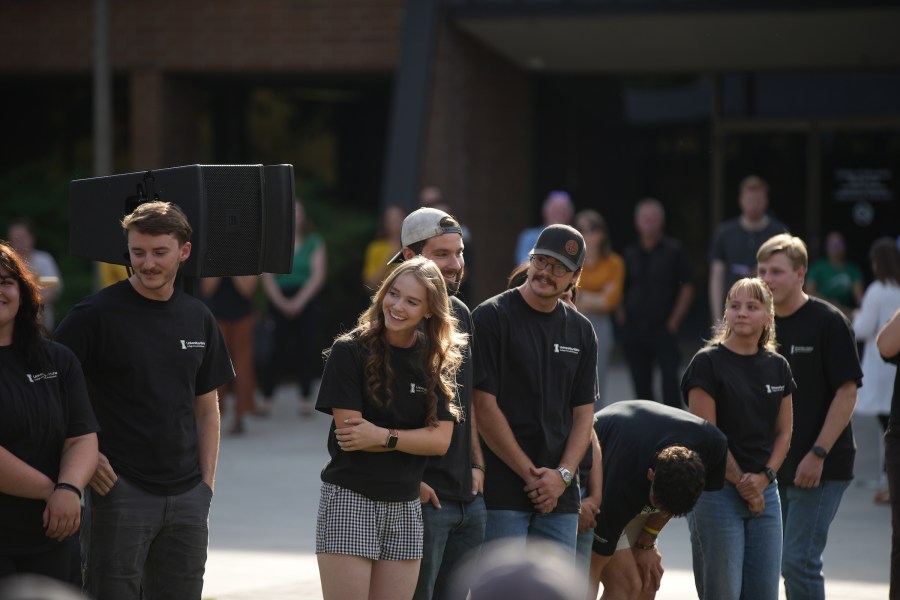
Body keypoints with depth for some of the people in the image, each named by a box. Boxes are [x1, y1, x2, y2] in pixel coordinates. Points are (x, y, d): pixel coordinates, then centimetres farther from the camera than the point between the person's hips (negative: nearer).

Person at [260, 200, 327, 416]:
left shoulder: (314, 242, 7)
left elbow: (318, 276, 0)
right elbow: (267, 277, 1)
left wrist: (299, 301, -10)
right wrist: (281, 302, -11)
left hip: (307, 302, 0)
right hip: (279, 302, 0)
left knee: (306, 349, -2)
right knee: (278, 350, -5)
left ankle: (306, 398, 2)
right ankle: (266, 397, 2)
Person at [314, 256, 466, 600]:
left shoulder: (436, 362, 7)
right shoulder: (350, 351, -5)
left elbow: (440, 439, -2)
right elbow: (351, 431, -11)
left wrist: (383, 437, -14)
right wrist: (412, 440, -6)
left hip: (404, 508, 4)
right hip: (350, 499, -4)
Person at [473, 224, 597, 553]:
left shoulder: (580, 330, 13)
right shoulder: (492, 317, -5)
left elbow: (583, 412, 13)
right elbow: (484, 406, -9)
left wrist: (562, 475, -3)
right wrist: (530, 474, -10)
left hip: (560, 494, 5)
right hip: (502, 490, -5)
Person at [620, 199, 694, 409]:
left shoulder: (674, 250, 1)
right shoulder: (629, 254, 12)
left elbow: (687, 289, -1)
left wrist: (673, 321, -7)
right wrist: (623, 319, 3)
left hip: (664, 329, -4)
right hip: (634, 331, 4)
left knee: (670, 380, -14)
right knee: (641, 385, 6)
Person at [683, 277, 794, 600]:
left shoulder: (777, 367, 10)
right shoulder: (708, 362, -6)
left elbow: (784, 432, 13)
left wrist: (764, 477, -3)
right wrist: (740, 481, -8)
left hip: (764, 491, 5)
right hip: (717, 491, -5)